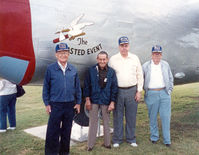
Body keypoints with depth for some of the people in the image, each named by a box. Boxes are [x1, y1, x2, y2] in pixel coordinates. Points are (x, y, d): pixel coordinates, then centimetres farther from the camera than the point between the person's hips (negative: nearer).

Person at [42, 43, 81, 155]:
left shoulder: (73, 69, 5)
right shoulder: (51, 69, -3)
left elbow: (77, 87, 9)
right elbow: (46, 87, 0)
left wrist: (78, 102, 6)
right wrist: (47, 104, -2)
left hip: (70, 105, 3)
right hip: (55, 105, -3)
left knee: (67, 131, 14)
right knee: (53, 132, 1)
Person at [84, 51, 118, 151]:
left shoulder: (111, 72, -1)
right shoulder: (92, 70, -2)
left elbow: (114, 88, 1)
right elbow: (87, 85, 1)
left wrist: (112, 102, -3)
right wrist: (87, 99, -2)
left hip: (106, 101, 0)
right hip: (94, 101, 0)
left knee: (106, 122, 12)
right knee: (93, 122, 7)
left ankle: (107, 143, 27)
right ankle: (90, 145, 17)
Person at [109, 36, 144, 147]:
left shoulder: (135, 58, 7)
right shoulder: (113, 59, 3)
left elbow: (140, 75, 8)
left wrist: (139, 91, 2)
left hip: (132, 90, 1)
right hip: (118, 91, -1)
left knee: (131, 116, 7)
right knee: (118, 116, 5)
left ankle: (131, 139, 22)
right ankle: (117, 139, 17)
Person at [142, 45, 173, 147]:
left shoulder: (166, 65, 9)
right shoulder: (145, 66, 3)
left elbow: (171, 79, 17)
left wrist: (169, 90, 9)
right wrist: (145, 90, 5)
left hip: (164, 93, 1)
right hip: (151, 94, -1)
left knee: (166, 117, -1)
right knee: (152, 117, 7)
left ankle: (167, 140, 9)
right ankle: (154, 137, 22)